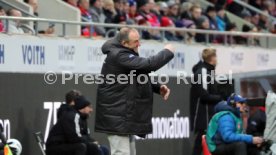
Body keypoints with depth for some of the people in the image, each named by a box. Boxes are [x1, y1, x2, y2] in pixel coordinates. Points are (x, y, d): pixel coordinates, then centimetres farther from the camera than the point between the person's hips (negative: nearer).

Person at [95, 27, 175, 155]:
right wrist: (167, 52, -9)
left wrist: (158, 87, 5)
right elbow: (148, 65, -26)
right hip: (117, 116, -11)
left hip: (126, 115, 11)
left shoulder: (125, 54, 15)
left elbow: (140, 80, 23)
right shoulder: (119, 56, -18)